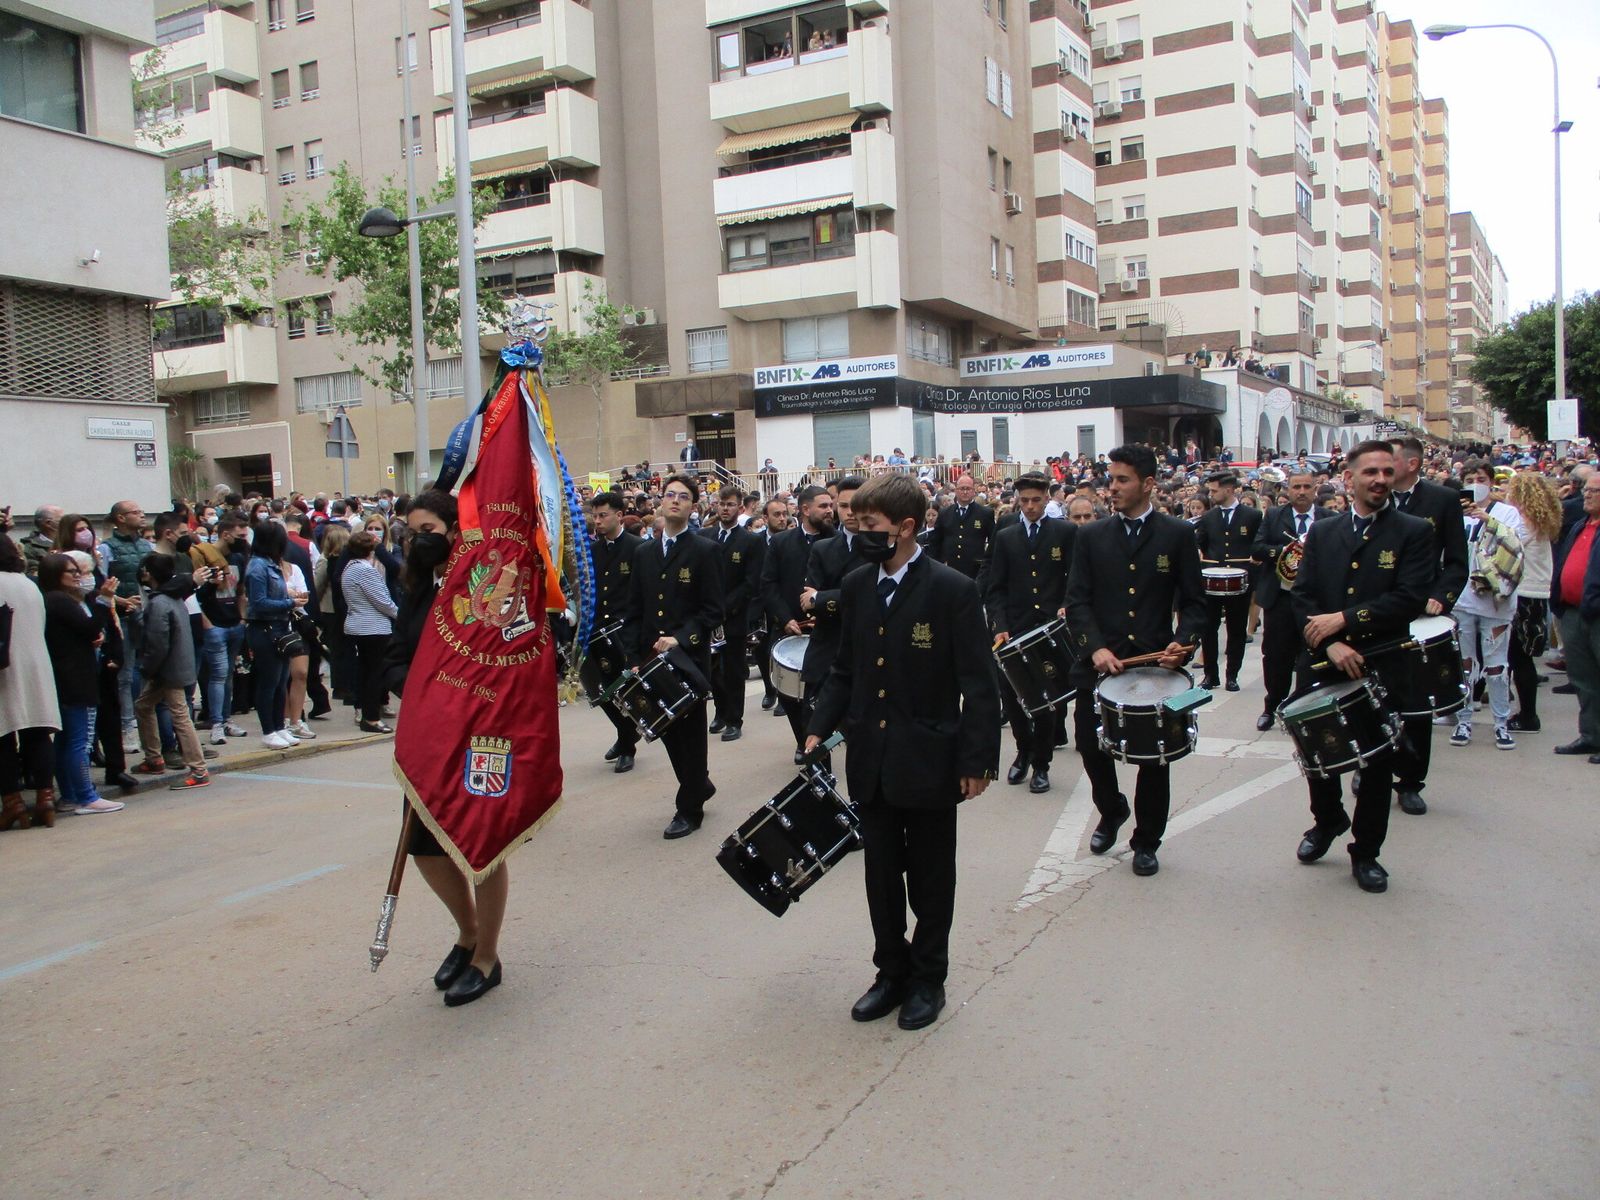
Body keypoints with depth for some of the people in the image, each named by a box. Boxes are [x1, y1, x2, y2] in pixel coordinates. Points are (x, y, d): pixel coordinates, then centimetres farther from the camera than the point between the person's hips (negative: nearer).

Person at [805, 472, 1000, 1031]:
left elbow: (978, 684, -13)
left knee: (929, 879, 12)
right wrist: (818, 729, 1)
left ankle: (928, 979, 29)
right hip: (870, 762, 5)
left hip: (927, 762, -5)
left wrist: (977, 761, -14)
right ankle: (892, 972, 32)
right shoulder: (855, 587, 4)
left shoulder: (953, 590, -13)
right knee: (881, 874, 15)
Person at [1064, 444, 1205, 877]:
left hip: (1155, 663, -1)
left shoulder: (1178, 535, 1)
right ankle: (1111, 811, 35)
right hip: (1100, 662, 1)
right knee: (1090, 745, 4)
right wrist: (1095, 648, -15)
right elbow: (1077, 601, 0)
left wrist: (1182, 642, -17)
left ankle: (1146, 841, 26)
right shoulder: (1091, 536, 5)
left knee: (1154, 756, 7)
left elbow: (1193, 603, 2)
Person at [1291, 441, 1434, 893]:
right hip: (1322, 665, 3)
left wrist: (1344, 620, -18)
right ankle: (1327, 820, 39)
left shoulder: (1414, 532, -3)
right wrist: (1330, 644, -16)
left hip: (1382, 666, -2)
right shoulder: (1322, 532, 6)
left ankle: (1365, 852, 23)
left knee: (1377, 763, 7)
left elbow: (1410, 600, -14)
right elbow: (1301, 595, -1)